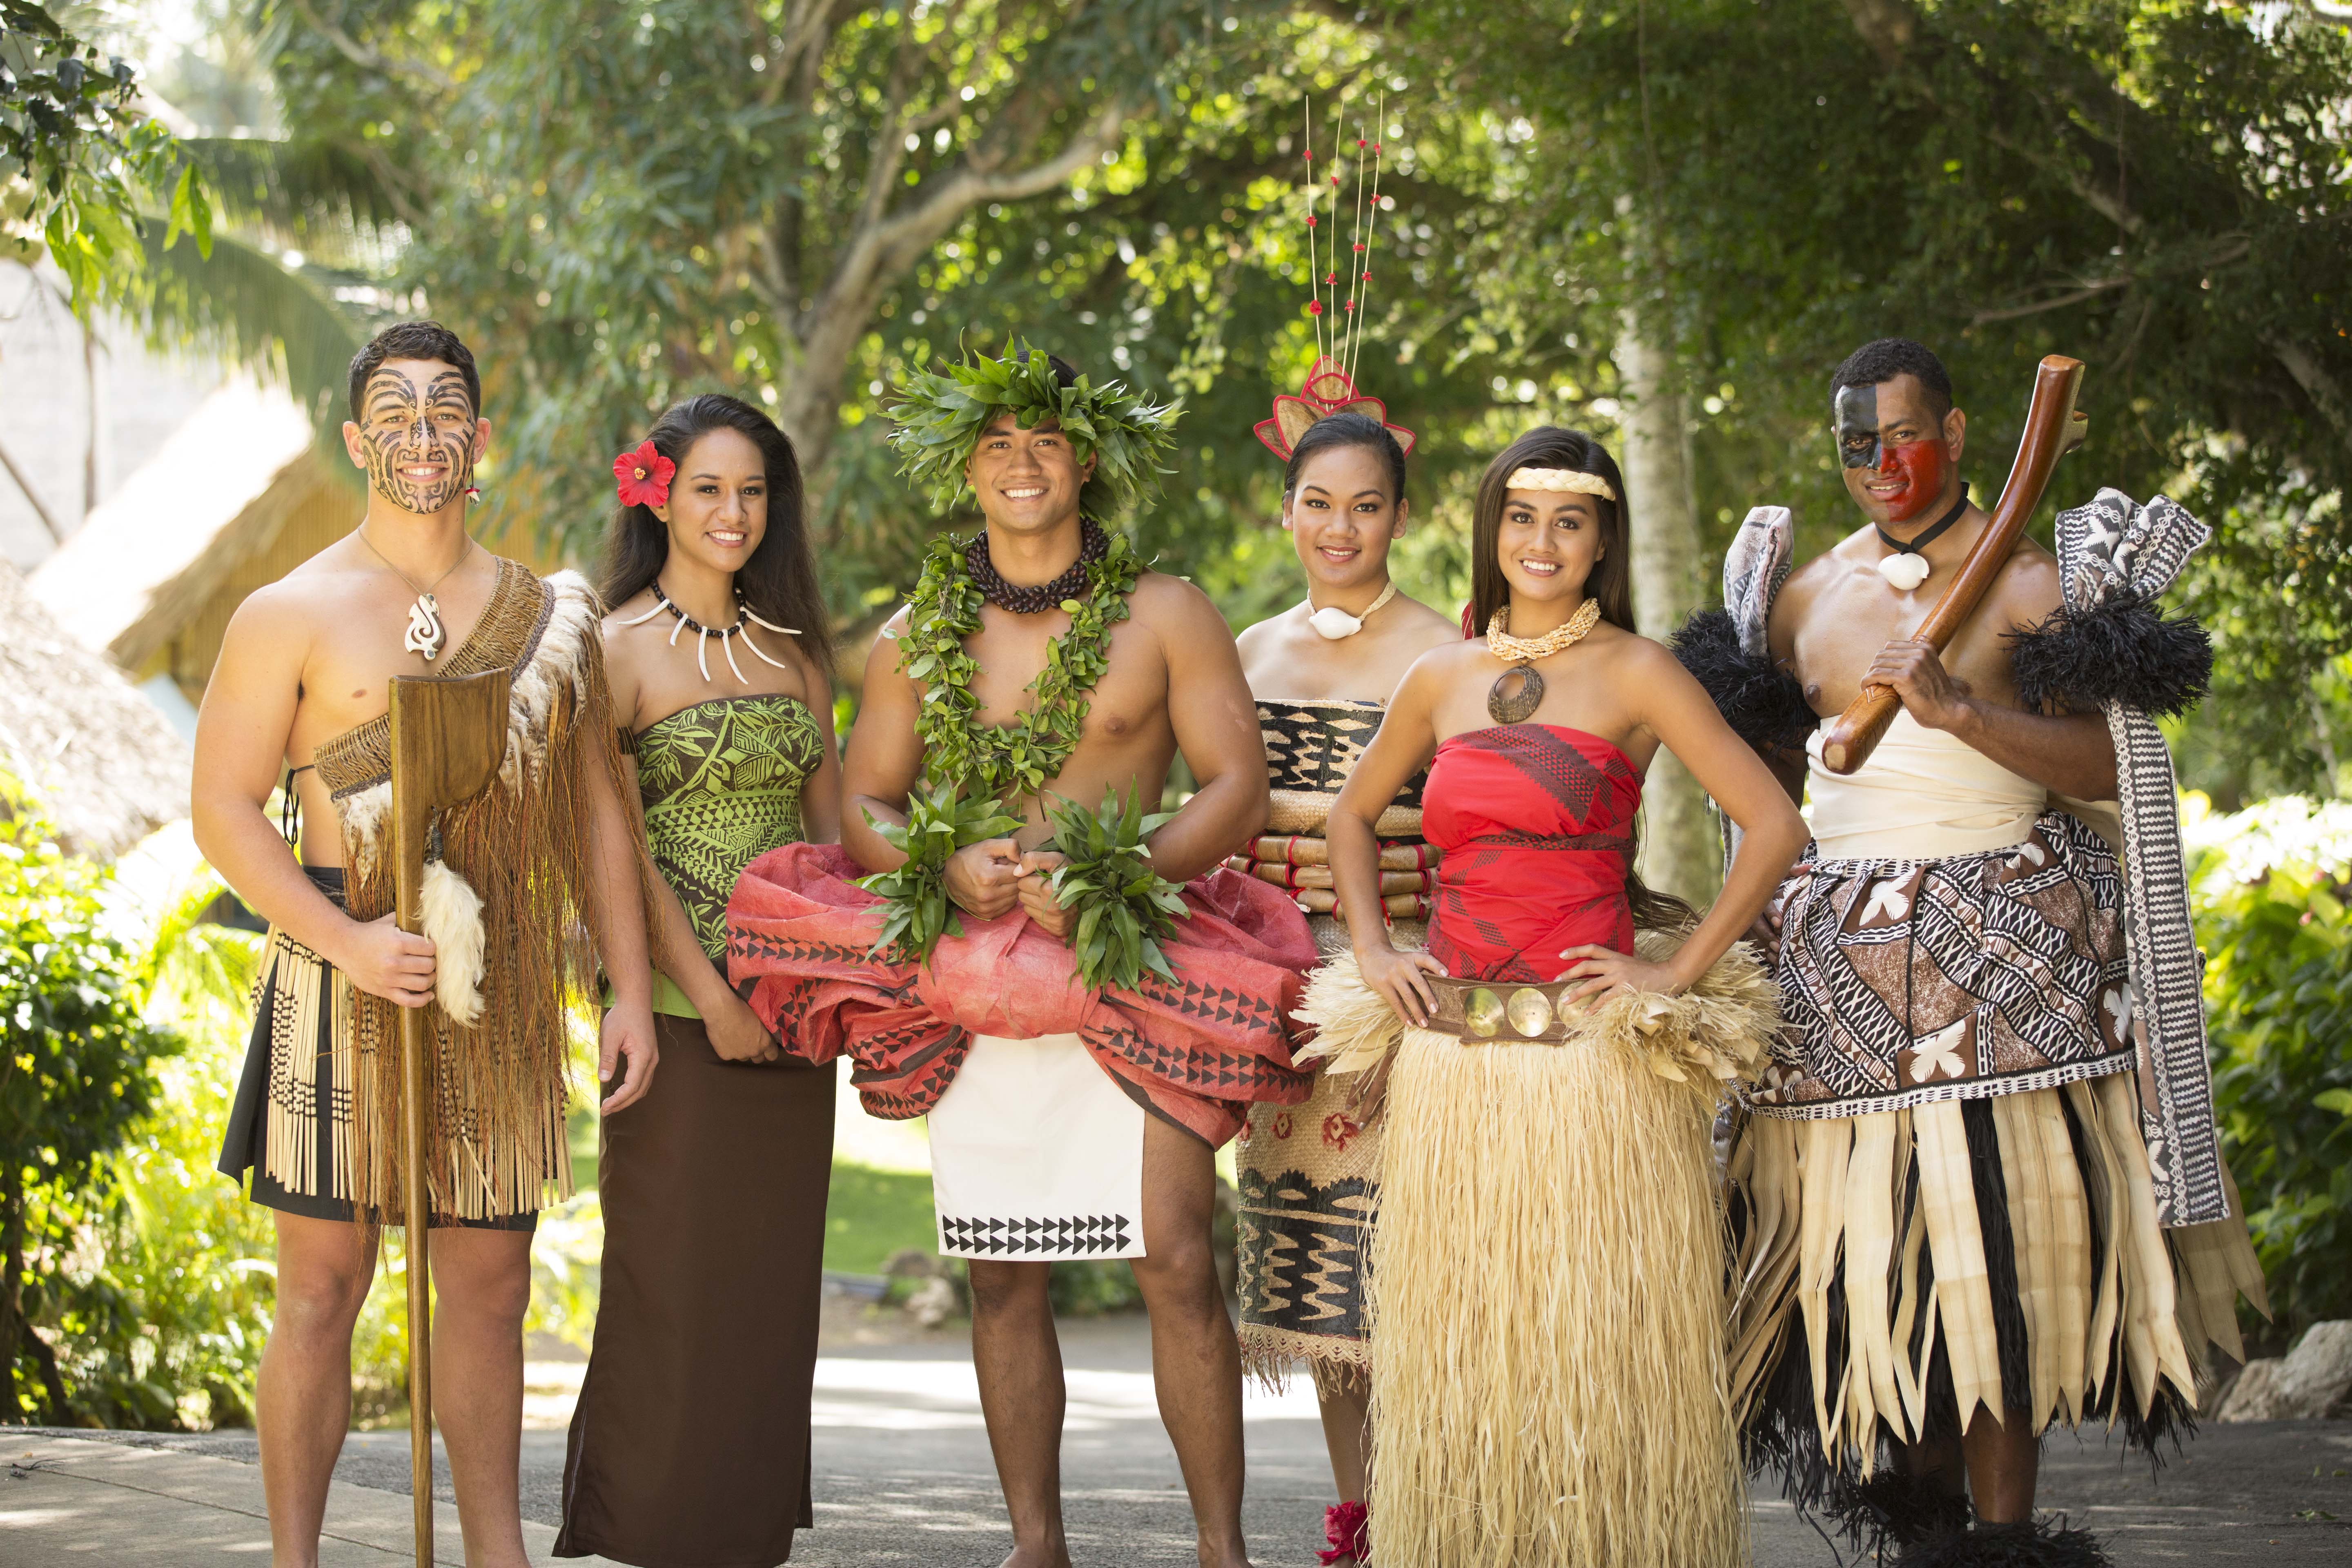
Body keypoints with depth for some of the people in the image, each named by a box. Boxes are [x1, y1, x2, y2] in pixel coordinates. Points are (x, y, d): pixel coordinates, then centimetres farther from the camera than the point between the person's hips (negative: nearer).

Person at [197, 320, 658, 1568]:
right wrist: (348, 941, -16)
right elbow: (221, 807, -5)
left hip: (503, 992, 4)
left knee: (490, 1286, 9)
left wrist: (628, 988, 7)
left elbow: (596, 810, 14)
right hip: (348, 976, -3)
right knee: (324, 1287, -2)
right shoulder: (293, 614, -1)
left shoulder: (547, 616, 11)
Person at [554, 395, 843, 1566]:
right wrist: (707, 991, -16)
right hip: (677, 1008, -5)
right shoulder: (622, 648, -4)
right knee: (673, 1279, -3)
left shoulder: (792, 649, 13)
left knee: (774, 1276, 8)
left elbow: (829, 826, 13)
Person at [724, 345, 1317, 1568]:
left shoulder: (1165, 617, 5)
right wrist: (948, 868, -11)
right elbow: (861, 811, 11)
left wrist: (1113, 875, -14)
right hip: (972, 989, 3)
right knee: (1002, 1275, 4)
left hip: (1126, 970, -3)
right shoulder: (915, 637, 11)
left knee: (1175, 1259, -11)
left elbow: (1238, 788, 1)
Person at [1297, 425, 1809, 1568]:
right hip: (1454, 1054, 4)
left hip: (1592, 1045, -4)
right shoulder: (1443, 680, 11)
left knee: (1596, 1336, -2)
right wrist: (1372, 953, 12)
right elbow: (1352, 816, 26)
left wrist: (1681, 973, -8)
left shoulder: (1633, 675, -1)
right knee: (1460, 1336, 7)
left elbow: (1774, 824, -5)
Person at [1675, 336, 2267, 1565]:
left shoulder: (2027, 580, 0)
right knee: (1863, 1223, 1)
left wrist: (1957, 707, -19)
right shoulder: (1807, 595, 15)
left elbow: (2100, 763, -10)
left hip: (1999, 947, -4)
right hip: (1841, 950, 5)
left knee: (1999, 1225, -9)